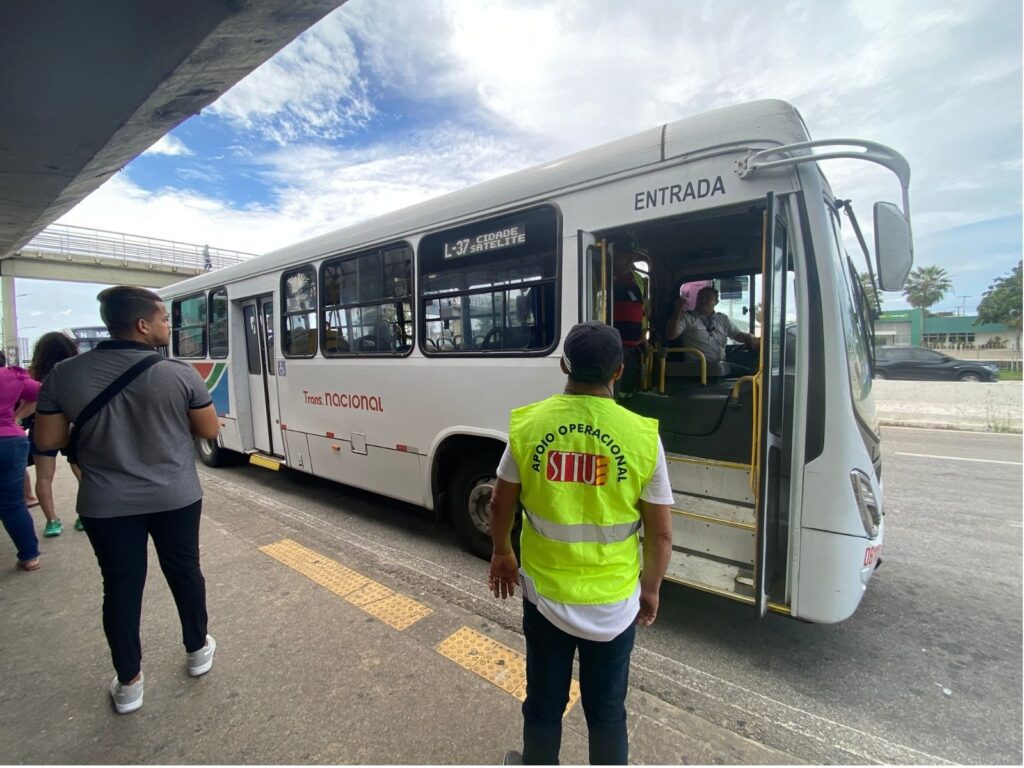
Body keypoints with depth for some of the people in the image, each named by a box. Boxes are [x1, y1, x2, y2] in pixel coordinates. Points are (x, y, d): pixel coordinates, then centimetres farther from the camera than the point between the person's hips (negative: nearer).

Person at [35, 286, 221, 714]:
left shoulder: (64, 374, -8)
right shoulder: (180, 374, -15)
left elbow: (47, 442, -1)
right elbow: (209, 431, -6)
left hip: (105, 506, 2)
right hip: (175, 498, -1)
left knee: (121, 587, 15)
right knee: (185, 573, 17)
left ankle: (128, 683, 28)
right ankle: (198, 650, 36)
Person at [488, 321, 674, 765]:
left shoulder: (528, 424, -14)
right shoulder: (642, 436, -16)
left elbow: (501, 505, -2)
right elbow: (661, 533, -8)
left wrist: (501, 553, 16)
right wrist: (650, 589, 10)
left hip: (545, 592, 1)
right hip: (614, 600, 0)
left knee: (544, 703, 25)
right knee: (607, 710, 24)